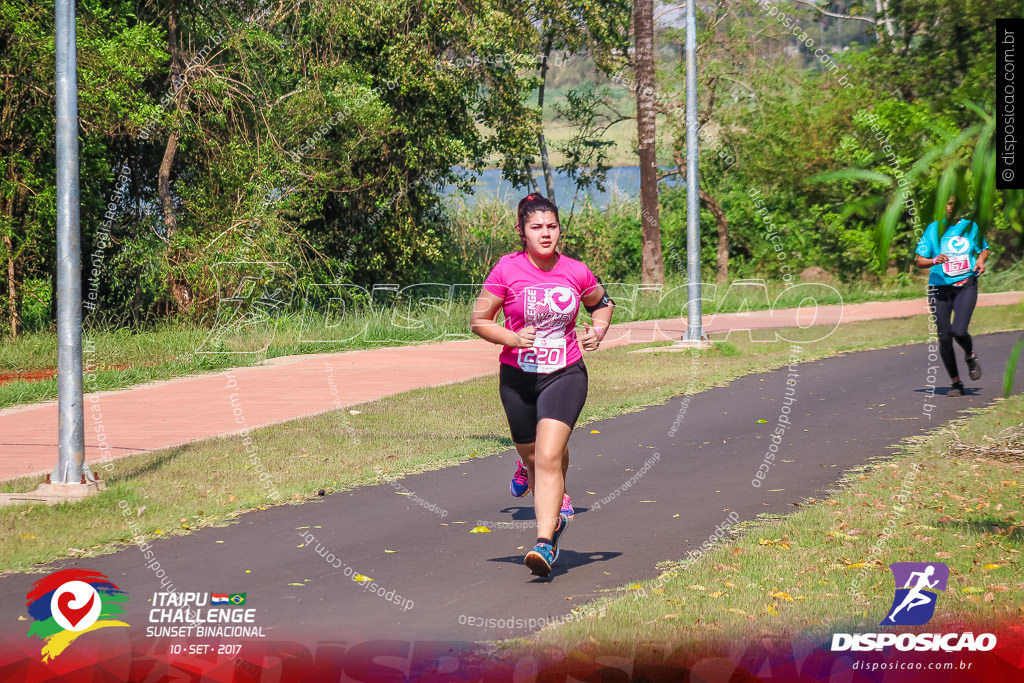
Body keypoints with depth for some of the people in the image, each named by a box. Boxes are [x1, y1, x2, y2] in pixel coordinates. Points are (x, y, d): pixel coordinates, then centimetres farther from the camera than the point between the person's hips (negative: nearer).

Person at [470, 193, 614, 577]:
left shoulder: (576, 272, -1)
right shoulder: (507, 269, -7)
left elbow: (602, 303, 20)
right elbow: (479, 321, -2)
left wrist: (599, 330, 0)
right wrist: (512, 338, -19)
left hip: (565, 375, -1)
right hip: (518, 376, 1)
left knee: (549, 457, -18)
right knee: (532, 455, 13)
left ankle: (545, 544, -20)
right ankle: (555, 514, 45)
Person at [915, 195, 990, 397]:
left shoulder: (971, 227, 6)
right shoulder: (934, 229, 2)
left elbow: (984, 248, 24)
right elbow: (920, 261, 3)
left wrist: (981, 260, 1)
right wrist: (935, 260, -18)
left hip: (966, 286, -1)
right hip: (940, 288, 1)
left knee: (959, 331, -19)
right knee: (944, 337, -1)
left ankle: (970, 356, 15)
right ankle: (955, 382, 14)